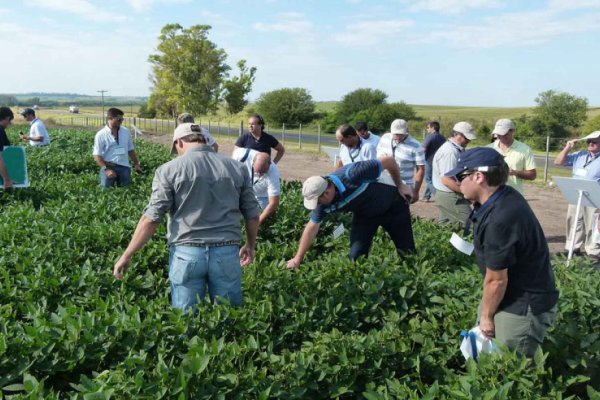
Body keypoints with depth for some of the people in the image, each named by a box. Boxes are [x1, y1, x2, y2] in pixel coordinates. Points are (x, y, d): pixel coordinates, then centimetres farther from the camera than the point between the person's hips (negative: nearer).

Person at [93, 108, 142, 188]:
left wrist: (136, 164, 15)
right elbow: (97, 155, -8)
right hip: (108, 166, -3)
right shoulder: (101, 135, -6)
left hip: (124, 167, 4)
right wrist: (106, 169, -17)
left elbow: (130, 150, 17)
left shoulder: (126, 132, 7)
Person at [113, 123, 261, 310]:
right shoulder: (237, 168, 6)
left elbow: (151, 219, -6)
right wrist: (250, 245, 28)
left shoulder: (169, 170, -2)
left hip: (186, 253, -2)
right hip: (227, 252, 2)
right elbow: (252, 215, 11)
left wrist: (127, 256, 2)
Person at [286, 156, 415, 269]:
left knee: (407, 253, 6)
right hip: (364, 215, 4)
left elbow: (389, 161, -29)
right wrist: (298, 259, -7)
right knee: (356, 256, -5)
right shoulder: (323, 202, -22)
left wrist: (400, 186, -13)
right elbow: (312, 228, -9)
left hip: (392, 206, -4)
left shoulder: (351, 175, -40)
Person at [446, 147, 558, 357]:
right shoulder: (502, 197, -1)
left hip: (523, 307, -10)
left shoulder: (500, 219, -33)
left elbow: (496, 280, -20)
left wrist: (486, 316, -8)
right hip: (508, 295, 10)